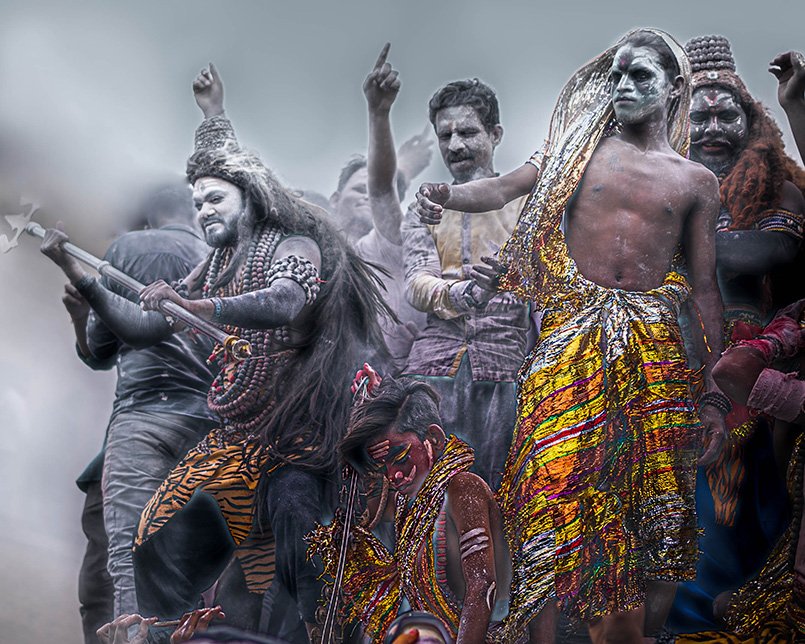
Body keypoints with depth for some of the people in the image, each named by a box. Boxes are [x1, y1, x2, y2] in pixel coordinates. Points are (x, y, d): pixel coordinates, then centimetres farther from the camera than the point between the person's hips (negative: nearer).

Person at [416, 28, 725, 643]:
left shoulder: (696, 182, 13)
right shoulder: (582, 149, 12)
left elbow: (705, 286, 11)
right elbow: (505, 187, -1)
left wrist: (716, 394, 6)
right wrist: (447, 195, -24)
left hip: (654, 345, 1)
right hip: (572, 334, -1)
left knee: (652, 495, 1)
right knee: (552, 483, -10)